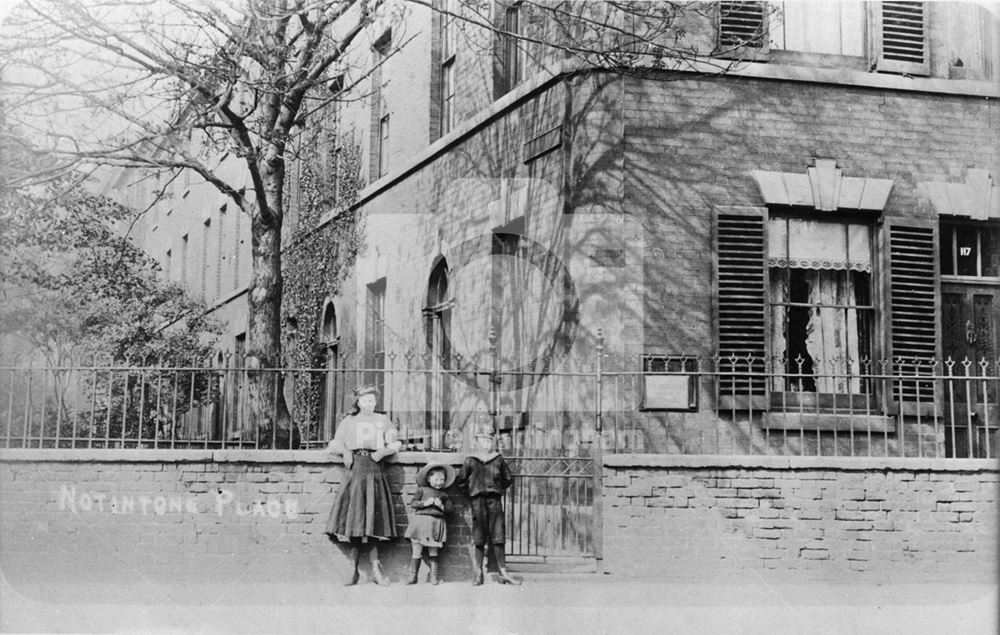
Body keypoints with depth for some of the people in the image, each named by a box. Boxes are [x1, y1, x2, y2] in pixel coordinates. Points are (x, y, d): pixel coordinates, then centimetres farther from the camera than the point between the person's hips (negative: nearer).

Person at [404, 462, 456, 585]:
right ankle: (413, 576, 5)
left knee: (433, 552, 5)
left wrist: (442, 506, -9)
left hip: (436, 523, 2)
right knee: (417, 550, -1)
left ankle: (433, 576, 10)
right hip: (421, 520, -2)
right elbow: (413, 503, 0)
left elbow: (449, 509, 10)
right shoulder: (422, 490, 6)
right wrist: (425, 503, -13)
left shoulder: (443, 494, 13)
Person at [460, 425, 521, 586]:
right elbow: (462, 481, 13)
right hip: (478, 499, -1)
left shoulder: (498, 460, 8)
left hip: (495, 499, 1)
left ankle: (503, 572, -1)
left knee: (498, 537, -2)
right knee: (479, 538, 1)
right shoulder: (470, 461, 4)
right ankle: (478, 573, 6)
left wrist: (499, 489, 11)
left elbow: (508, 479, 18)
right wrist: (470, 492, 7)